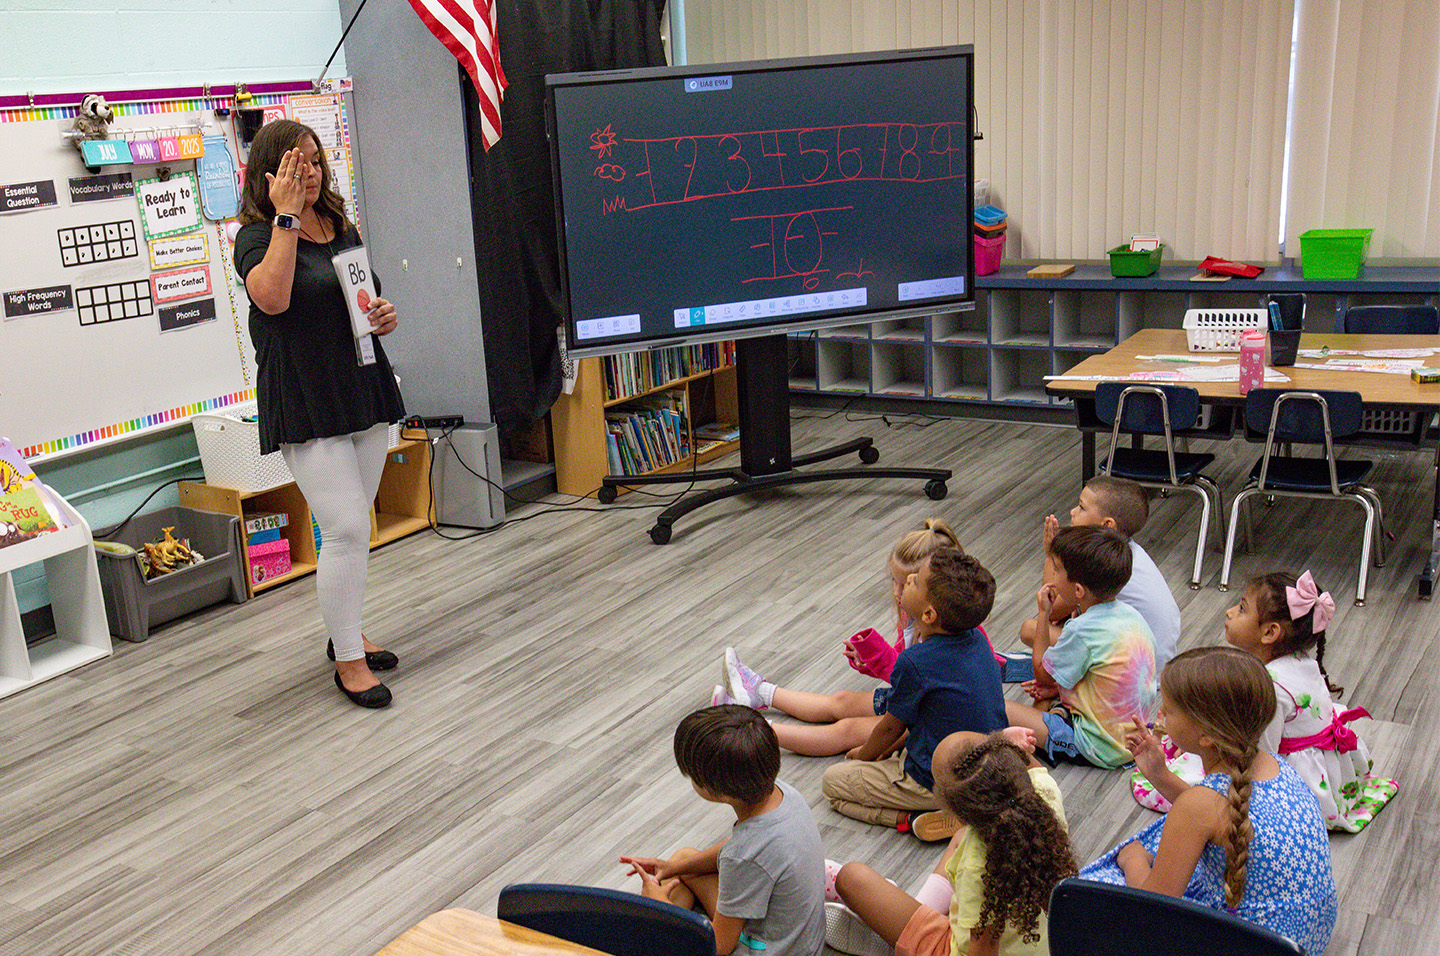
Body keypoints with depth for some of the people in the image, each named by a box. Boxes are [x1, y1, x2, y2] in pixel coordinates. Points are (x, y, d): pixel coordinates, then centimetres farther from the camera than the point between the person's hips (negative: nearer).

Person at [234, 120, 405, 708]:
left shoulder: (343, 229, 13)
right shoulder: (257, 236, -7)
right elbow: (273, 297, -27)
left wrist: (385, 316, 2)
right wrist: (287, 214, -23)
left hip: (365, 391, 7)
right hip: (305, 405, -7)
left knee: (352, 526, 15)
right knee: (346, 530, -11)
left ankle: (347, 632, 31)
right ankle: (348, 660, 3)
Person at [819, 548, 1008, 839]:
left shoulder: (914, 663, -27)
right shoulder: (977, 640, -4)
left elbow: (891, 727, -9)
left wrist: (864, 755, 12)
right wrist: (893, 748, 17)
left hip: (942, 783, -8)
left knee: (833, 782, 6)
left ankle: (912, 818, -7)